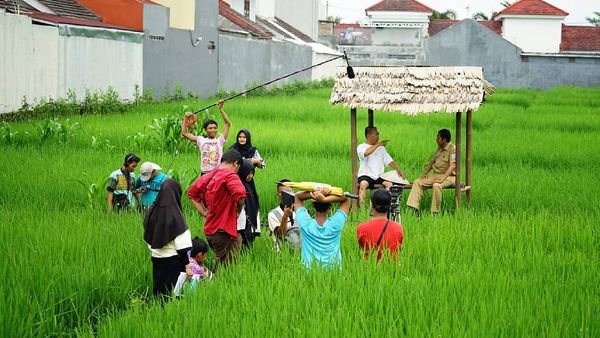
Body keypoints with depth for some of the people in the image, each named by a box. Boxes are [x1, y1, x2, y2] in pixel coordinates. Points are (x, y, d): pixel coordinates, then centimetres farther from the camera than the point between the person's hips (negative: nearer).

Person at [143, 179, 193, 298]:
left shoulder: (152, 211, 1)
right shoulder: (175, 214, -16)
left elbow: (147, 238, 11)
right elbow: (182, 245, -15)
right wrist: (187, 265, -11)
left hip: (156, 259, 6)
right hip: (173, 261, -6)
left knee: (159, 291, 13)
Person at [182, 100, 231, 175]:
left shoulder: (220, 140, 7)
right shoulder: (201, 140, 10)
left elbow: (228, 124, 1)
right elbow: (184, 133, 11)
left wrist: (220, 109, -4)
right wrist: (186, 119, 8)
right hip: (205, 173, 1)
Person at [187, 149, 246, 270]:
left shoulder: (208, 176, 12)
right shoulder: (230, 175, -12)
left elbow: (192, 192, 22)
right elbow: (240, 194, -30)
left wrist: (204, 212, 15)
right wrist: (238, 211, -10)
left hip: (210, 229, 8)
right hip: (222, 231, -8)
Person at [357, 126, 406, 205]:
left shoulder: (381, 148, 20)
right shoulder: (361, 147, 4)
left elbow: (389, 160, 14)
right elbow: (366, 153, -20)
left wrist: (398, 170, -1)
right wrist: (378, 144, -14)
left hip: (379, 177, 4)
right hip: (365, 175, -4)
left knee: (390, 184, -25)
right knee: (363, 184, -37)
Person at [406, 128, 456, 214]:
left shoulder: (452, 149, -12)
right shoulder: (439, 148, 15)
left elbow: (453, 165, -23)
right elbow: (432, 162, 22)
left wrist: (442, 179, -32)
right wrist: (425, 173, 5)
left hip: (448, 176, -8)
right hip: (436, 174, 8)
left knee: (436, 185, -38)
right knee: (417, 182, -9)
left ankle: (435, 212, -28)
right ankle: (413, 208, -18)